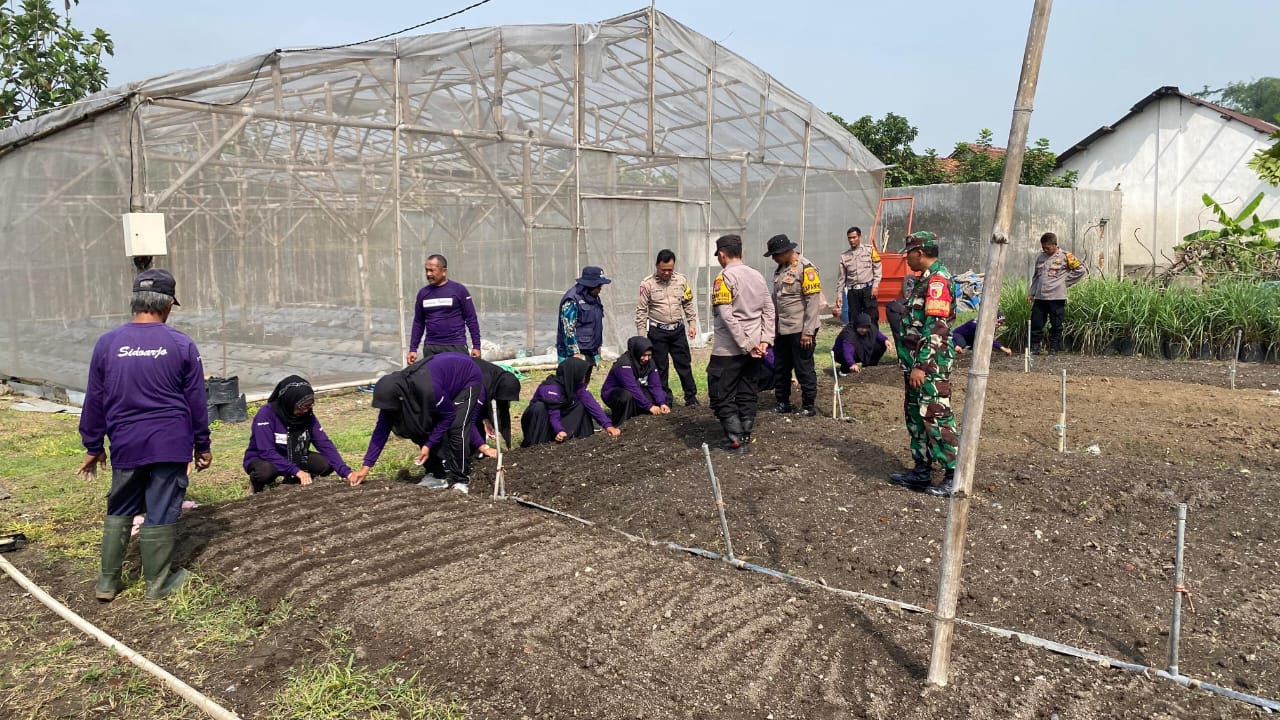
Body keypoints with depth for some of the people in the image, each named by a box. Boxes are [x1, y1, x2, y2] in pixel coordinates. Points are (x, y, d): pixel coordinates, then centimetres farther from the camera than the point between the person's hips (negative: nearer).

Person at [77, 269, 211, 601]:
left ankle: (107, 582, 21)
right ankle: (158, 583, 15)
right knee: (162, 512, 5)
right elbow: (196, 400, 0)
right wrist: (202, 445, 9)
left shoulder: (107, 343, 0)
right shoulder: (182, 345, -6)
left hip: (125, 445, 2)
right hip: (170, 444, -2)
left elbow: (94, 401, 5)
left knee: (119, 511, 17)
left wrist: (93, 447, 15)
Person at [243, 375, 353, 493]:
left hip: (292, 458, 5)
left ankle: (291, 482, 8)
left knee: (327, 464, -18)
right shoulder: (266, 414, -26)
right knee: (267, 470, -39)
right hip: (262, 459, -5)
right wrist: (297, 471, -40)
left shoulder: (307, 415, -12)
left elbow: (325, 444, -15)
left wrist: (345, 472, -28)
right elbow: (267, 452, -31)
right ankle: (257, 484, -2)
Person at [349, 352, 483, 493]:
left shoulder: (427, 389, -42)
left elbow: (449, 415, -24)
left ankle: (461, 480, -4)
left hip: (467, 378, -7)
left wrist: (429, 445, -22)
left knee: (456, 429, -18)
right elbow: (382, 429, -12)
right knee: (425, 428, -4)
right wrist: (365, 467, -13)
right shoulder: (393, 391, -19)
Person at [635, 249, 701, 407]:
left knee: (684, 364, 8)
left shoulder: (682, 281, 0)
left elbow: (689, 304, 11)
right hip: (657, 331, -3)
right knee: (660, 367, 5)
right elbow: (641, 311, -6)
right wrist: (641, 336, -8)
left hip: (678, 329, 3)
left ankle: (691, 396, 18)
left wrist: (692, 324, 6)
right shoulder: (647, 284, -9)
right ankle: (665, 398, 16)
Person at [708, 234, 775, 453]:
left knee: (721, 396, 1)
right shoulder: (757, 275, 9)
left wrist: (745, 345, -15)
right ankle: (745, 437, 20)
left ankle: (735, 440, -1)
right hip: (754, 348, 7)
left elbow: (727, 316, -19)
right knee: (748, 394, 14)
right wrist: (765, 340, 3)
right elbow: (769, 311, 7)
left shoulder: (725, 278, -12)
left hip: (728, 350, -7)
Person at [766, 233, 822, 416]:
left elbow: (813, 301, -17)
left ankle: (808, 405, 13)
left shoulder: (806, 269, -12)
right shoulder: (780, 269, 13)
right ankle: (783, 403, 25)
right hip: (782, 330, 8)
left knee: (804, 368, 1)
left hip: (800, 330, -8)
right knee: (780, 368, 13)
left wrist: (808, 331, -19)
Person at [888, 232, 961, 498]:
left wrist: (921, 366, -25)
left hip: (930, 366, -11)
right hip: (917, 362, 11)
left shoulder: (937, 280, -16)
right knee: (915, 415, 14)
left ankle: (955, 476, 0)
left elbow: (936, 329, -23)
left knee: (936, 418, -7)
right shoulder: (927, 278, 16)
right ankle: (921, 470, 22)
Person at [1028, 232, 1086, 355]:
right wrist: (1031, 293, 14)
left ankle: (1053, 349, 9)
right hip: (1040, 297, 4)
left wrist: (1065, 281, -1)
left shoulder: (1065, 256, -2)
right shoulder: (1040, 257, 13)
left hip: (1057, 298, -4)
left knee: (1056, 326, 2)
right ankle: (1035, 348, 9)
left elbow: (1081, 270, 1)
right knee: (1036, 324, 3)